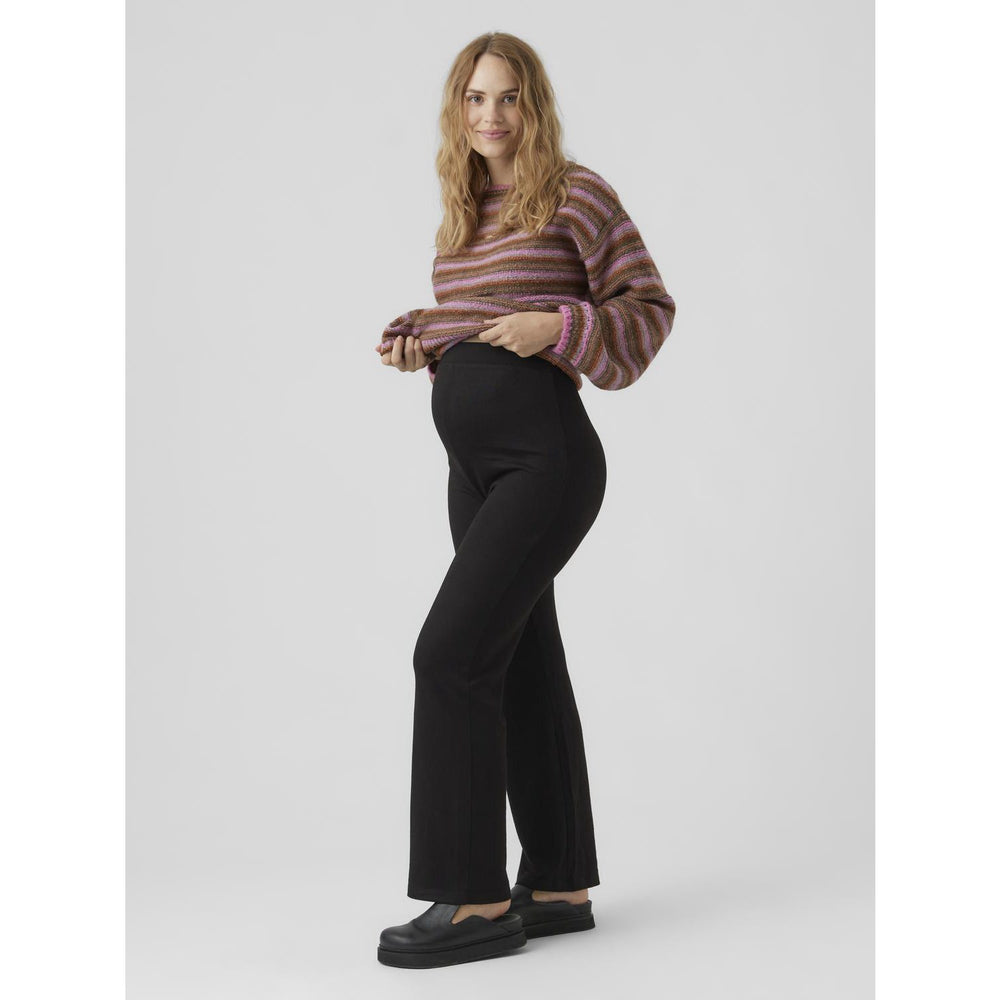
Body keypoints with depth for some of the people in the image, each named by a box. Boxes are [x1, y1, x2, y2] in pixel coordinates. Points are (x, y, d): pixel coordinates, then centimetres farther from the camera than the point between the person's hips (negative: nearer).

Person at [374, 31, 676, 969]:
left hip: (546, 454, -8)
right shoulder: (465, 214, 16)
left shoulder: (578, 193, -4)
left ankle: (475, 898, -8)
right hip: (475, 466, 8)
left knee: (451, 652, -15)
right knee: (524, 669, 10)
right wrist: (419, 344, 7)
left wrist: (555, 328, -16)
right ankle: (560, 887, 19)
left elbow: (649, 307, -2)